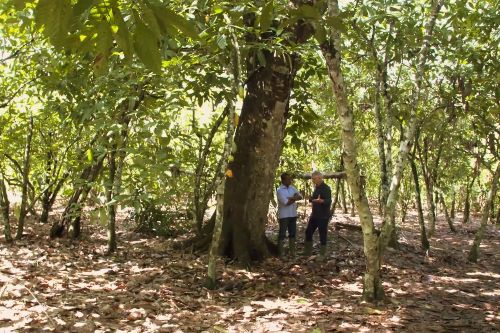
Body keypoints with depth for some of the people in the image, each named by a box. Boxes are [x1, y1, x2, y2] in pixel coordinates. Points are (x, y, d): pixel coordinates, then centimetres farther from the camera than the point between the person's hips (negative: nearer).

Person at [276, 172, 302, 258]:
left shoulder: (292, 188, 10)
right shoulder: (279, 190, -11)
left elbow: (300, 196, -2)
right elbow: (286, 202, -19)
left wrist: (290, 198, -18)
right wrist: (295, 198, -4)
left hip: (293, 215, 6)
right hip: (284, 215, -6)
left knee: (292, 233, 10)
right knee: (282, 234, -2)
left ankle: (292, 252, 19)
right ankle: (281, 253, 2)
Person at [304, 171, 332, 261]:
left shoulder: (326, 188, -16)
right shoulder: (316, 187, 12)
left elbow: (329, 201, -28)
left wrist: (320, 201, -43)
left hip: (323, 216, -9)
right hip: (314, 215, 9)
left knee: (322, 234, -1)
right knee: (308, 232, 11)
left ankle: (323, 254, 9)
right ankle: (307, 251, 22)